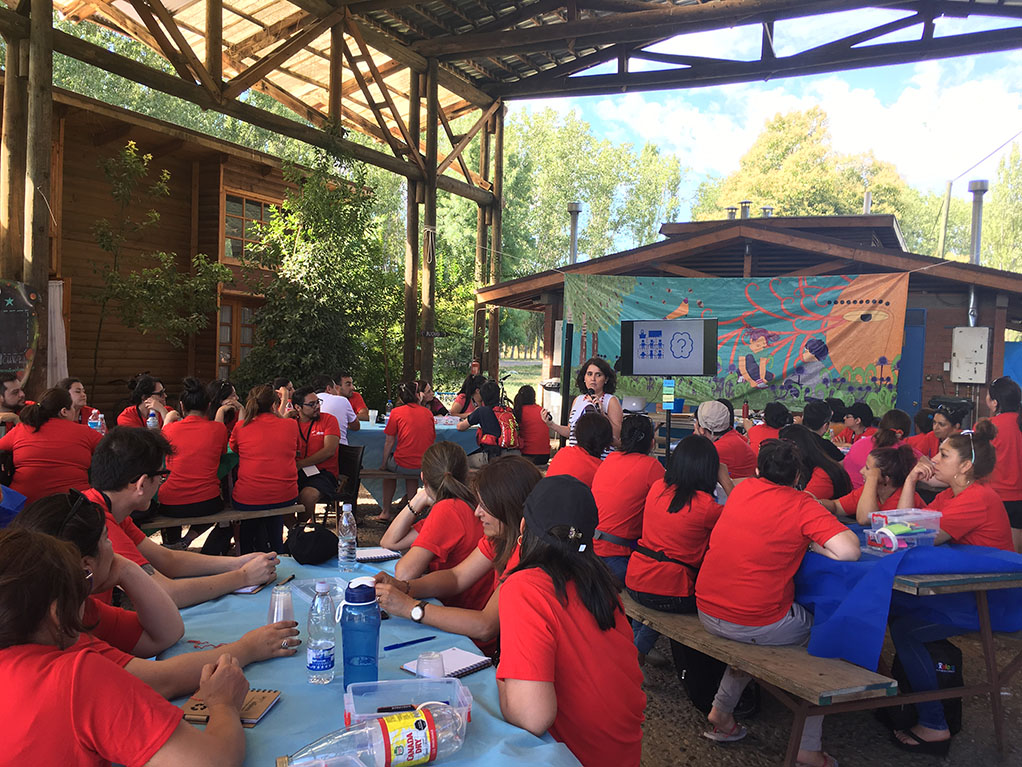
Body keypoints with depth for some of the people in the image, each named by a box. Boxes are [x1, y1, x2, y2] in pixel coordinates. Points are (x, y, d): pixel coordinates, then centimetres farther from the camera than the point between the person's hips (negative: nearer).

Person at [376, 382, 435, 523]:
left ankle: (385, 512, 31)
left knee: (390, 466, 30)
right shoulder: (428, 413, 9)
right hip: (426, 467, 3)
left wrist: (384, 465, 13)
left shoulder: (396, 412, 0)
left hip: (404, 466, -3)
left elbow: (389, 442, 2)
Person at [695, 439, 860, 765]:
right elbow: (849, 551, -21)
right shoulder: (803, 507, -9)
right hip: (758, 624, -5)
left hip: (706, 613, 5)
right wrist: (813, 542, -3)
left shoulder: (742, 489, 7)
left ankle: (721, 712, 32)